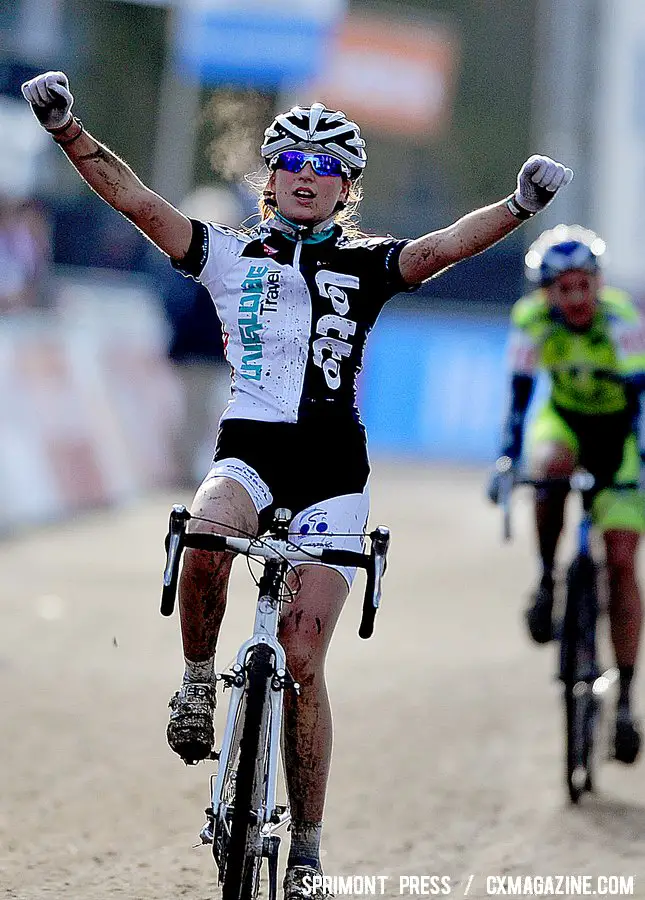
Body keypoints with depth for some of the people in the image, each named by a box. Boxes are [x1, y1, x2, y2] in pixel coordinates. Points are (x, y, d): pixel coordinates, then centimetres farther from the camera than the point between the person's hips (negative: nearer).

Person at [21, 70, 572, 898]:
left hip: (331, 466, 0)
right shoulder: (230, 254, 9)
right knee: (205, 537, -36)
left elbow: (438, 249, -9)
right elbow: (137, 202, -1)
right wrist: (68, 131, -14)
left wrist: (517, 209, -26)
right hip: (247, 454, 0)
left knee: (302, 658, -7)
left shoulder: (364, 264, 8)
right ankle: (198, 679, -9)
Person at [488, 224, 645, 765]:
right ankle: (547, 582, -14)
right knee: (551, 466, -36)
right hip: (564, 419, 2)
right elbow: (519, 396, -24)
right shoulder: (533, 319, -22)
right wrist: (506, 460, -35)